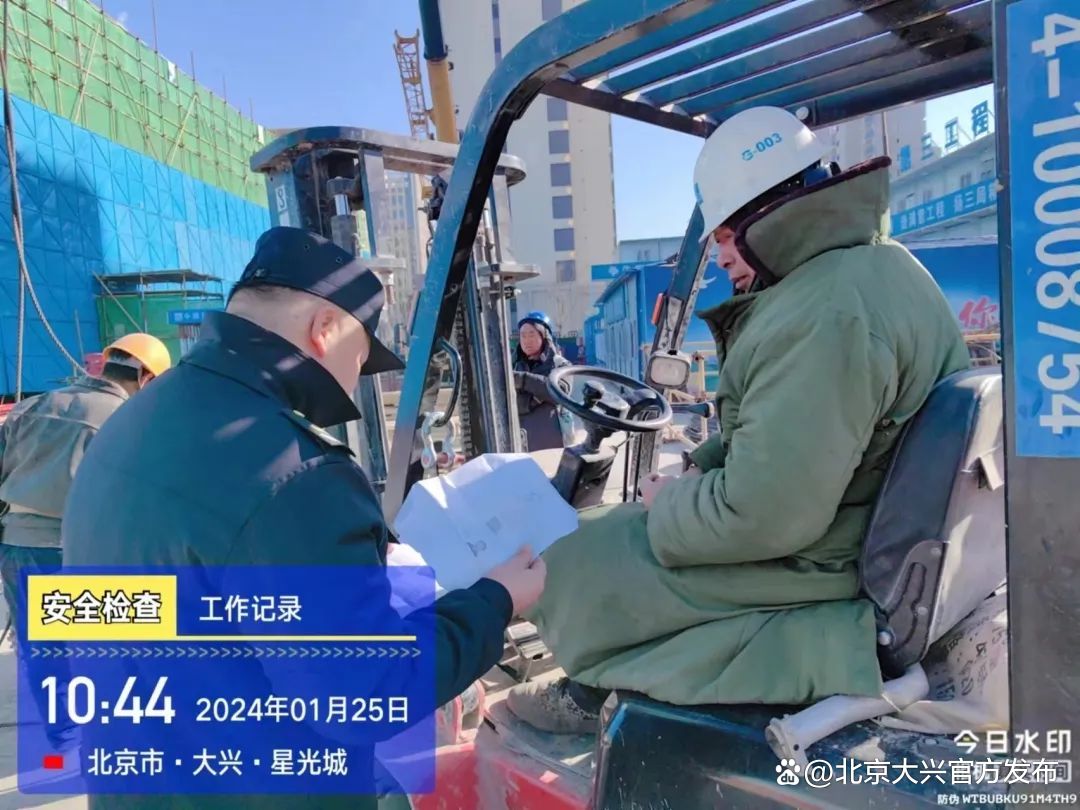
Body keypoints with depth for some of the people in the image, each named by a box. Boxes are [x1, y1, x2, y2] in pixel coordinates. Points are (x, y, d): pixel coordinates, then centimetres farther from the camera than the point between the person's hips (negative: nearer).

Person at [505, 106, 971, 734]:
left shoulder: (825, 316, -30)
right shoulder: (885, 263, 5)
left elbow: (760, 517, -30)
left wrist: (669, 503, -12)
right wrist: (698, 471, 3)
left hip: (809, 566, -10)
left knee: (563, 562, -2)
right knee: (616, 526, 21)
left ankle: (598, 692, 27)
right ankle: (595, 692, 29)